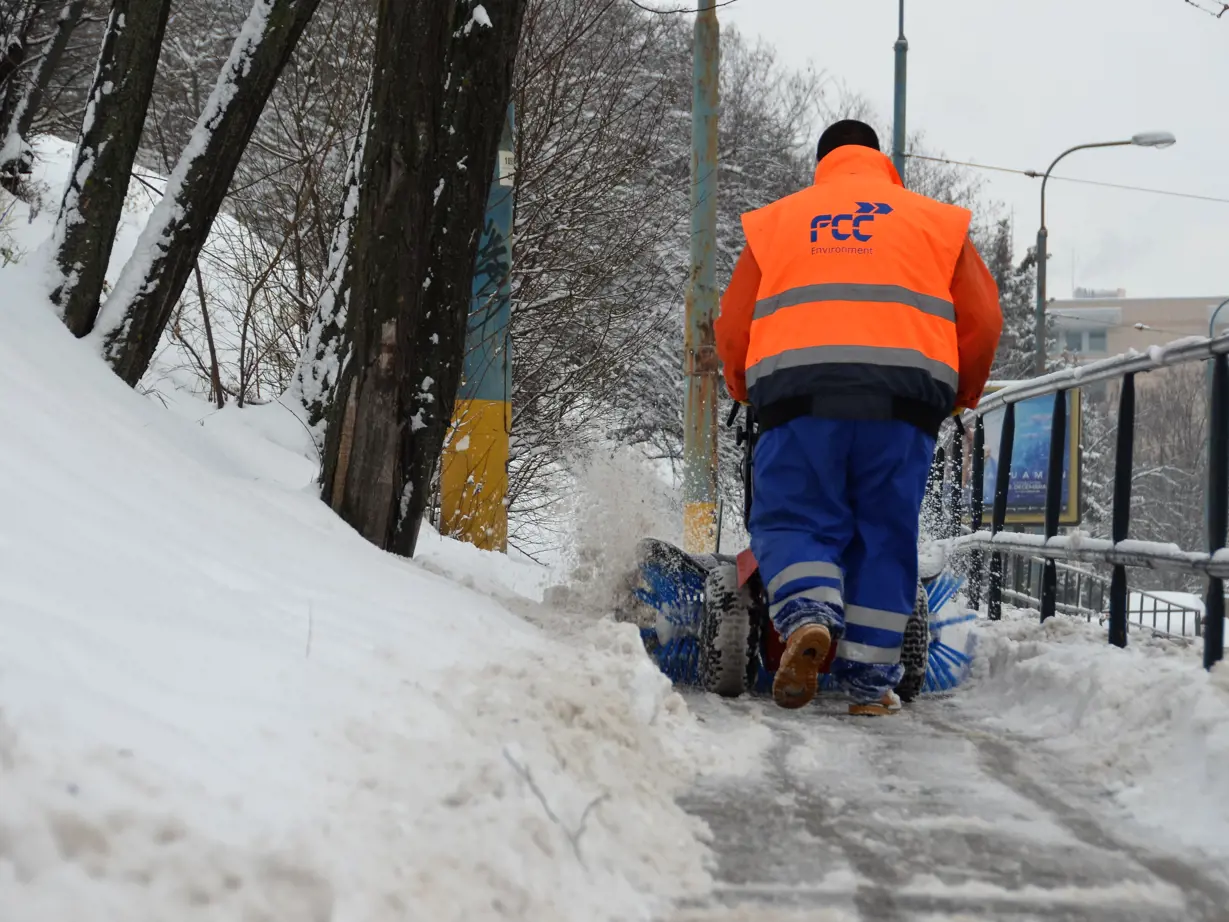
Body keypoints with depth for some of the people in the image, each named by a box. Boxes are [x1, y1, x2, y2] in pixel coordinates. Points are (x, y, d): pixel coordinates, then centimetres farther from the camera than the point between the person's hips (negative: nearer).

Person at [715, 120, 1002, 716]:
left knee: (794, 519, 6)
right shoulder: (937, 221, 22)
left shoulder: (773, 221, 23)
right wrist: (961, 397, 28)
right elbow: (982, 321, 15)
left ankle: (808, 616, -23)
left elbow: (733, 327, 19)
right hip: (904, 393, 0)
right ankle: (870, 681, 6)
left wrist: (749, 395, 34)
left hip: (797, 390, 0)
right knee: (885, 535, 8)